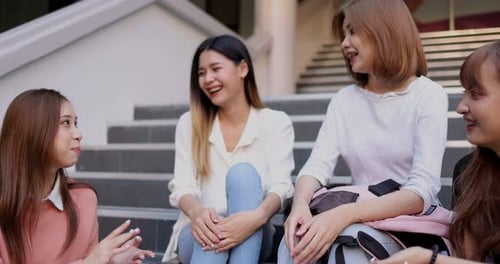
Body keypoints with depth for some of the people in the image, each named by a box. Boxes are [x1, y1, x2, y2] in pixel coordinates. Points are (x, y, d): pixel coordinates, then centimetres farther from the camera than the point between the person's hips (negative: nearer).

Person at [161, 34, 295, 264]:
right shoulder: (189, 123, 10)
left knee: (243, 173, -30)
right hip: (200, 234, 1)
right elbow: (182, 185, -2)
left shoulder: (276, 123, 4)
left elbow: (280, 186, -10)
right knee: (211, 230, -36)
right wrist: (196, 212, -28)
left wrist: (257, 217, -34)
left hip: (251, 238, -1)